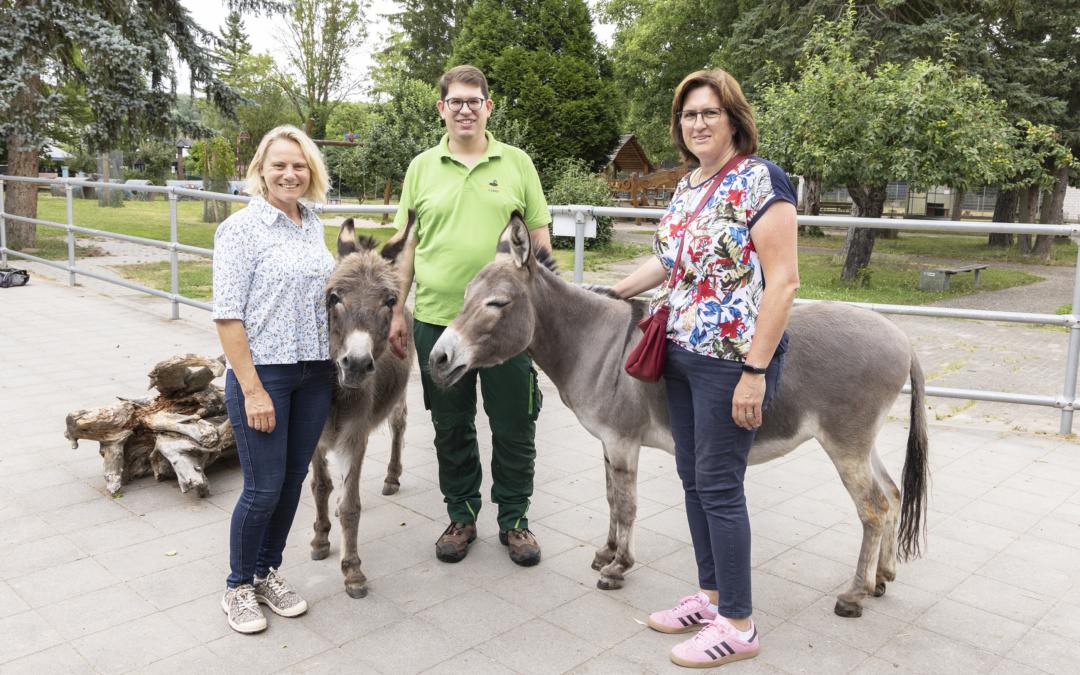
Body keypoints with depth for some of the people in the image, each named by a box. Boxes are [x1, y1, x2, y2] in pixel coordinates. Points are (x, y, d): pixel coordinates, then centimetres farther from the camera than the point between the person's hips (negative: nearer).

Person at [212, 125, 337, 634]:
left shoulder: (313, 226, 10)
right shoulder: (241, 228, -9)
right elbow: (227, 315, -13)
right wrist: (253, 390, -17)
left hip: (315, 372, 6)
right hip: (262, 371, -6)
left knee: (293, 479, 13)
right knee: (264, 487, 0)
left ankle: (268, 573, 32)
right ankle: (239, 587, 23)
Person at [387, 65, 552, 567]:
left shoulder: (517, 163, 4)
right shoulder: (421, 167, 8)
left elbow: (539, 239, 5)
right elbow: (409, 244, 11)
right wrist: (398, 310, 8)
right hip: (437, 318, 2)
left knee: (514, 427, 6)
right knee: (451, 426, 12)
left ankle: (514, 520, 24)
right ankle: (461, 516, 29)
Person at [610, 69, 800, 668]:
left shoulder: (760, 181, -13)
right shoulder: (686, 187, 13)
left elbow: (783, 280, -18)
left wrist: (755, 372, -21)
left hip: (731, 360, -8)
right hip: (681, 352, 8)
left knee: (718, 485, -1)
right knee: (692, 478, 15)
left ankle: (737, 624, 16)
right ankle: (711, 596, 32)